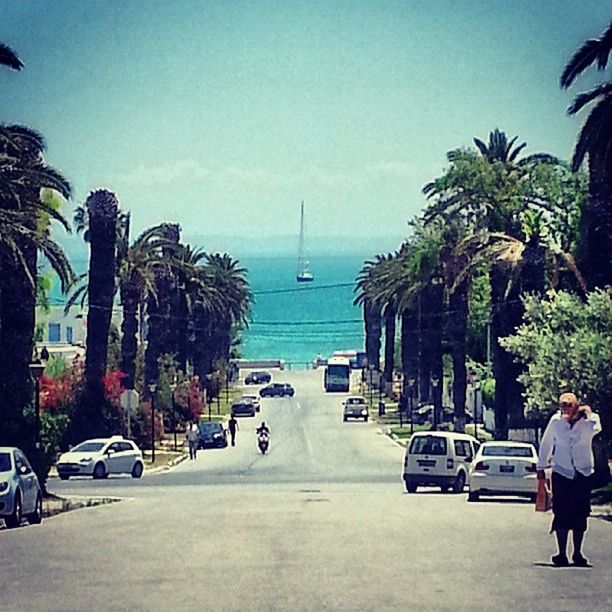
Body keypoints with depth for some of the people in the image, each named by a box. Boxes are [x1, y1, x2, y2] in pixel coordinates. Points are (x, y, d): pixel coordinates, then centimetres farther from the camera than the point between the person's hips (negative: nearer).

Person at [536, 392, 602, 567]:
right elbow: (546, 444, 9)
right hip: (561, 474, -1)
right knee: (562, 515, -4)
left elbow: (594, 429, -26)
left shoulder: (588, 420, -2)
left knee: (580, 516, 4)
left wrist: (588, 413, -13)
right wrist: (541, 467, 11)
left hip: (583, 474, 1)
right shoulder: (556, 421, -1)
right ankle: (562, 554, 2)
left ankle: (577, 554, 14)